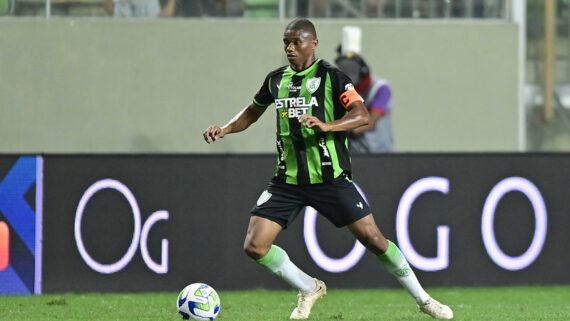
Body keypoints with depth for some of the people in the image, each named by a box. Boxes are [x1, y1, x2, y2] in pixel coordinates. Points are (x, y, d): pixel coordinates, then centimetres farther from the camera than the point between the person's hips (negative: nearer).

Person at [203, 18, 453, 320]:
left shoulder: (331, 77, -6)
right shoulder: (276, 79, 9)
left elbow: (362, 116, -16)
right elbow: (253, 112, 26)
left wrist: (326, 126, -32)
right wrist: (224, 130, 10)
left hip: (329, 178, -4)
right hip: (287, 180, 4)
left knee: (373, 239, -8)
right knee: (254, 246, -9)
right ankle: (309, 289, 13)